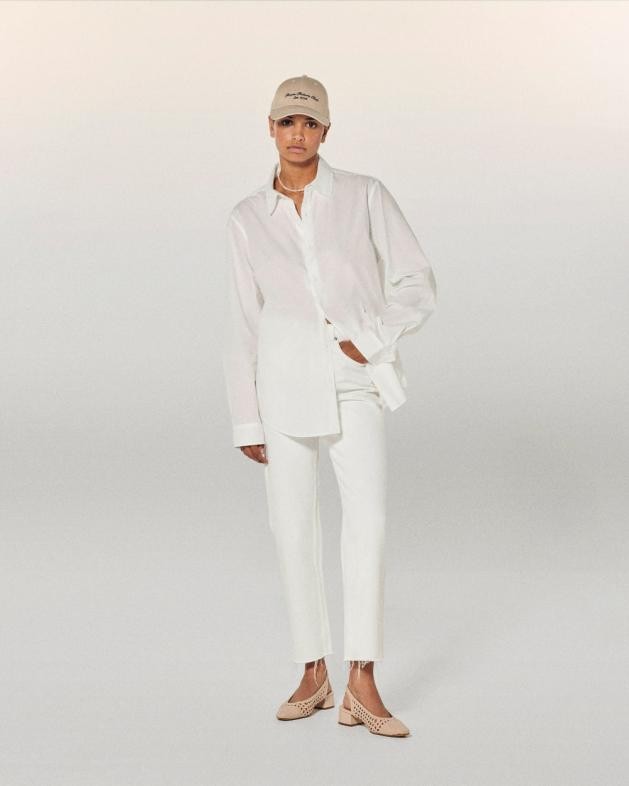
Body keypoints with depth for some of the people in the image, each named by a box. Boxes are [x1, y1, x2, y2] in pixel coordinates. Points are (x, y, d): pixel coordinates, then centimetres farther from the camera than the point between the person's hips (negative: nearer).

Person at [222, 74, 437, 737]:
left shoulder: (365, 196, -2)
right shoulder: (246, 220, 4)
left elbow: (417, 286, -3)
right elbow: (243, 326, 5)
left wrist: (368, 341, -18)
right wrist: (245, 421, 2)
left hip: (354, 382, -2)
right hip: (284, 379, 2)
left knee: (368, 515, -18)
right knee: (293, 525, 1)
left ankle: (361, 687, -14)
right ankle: (314, 676, 16)